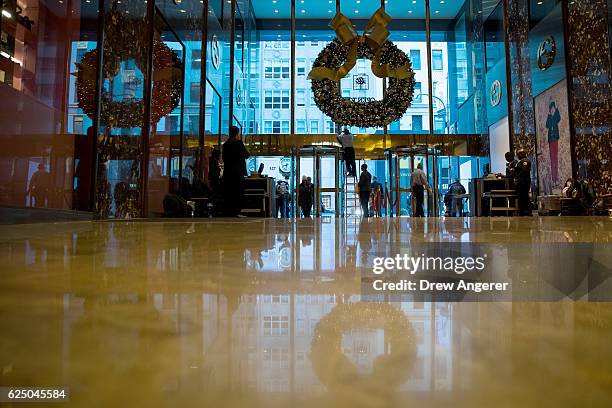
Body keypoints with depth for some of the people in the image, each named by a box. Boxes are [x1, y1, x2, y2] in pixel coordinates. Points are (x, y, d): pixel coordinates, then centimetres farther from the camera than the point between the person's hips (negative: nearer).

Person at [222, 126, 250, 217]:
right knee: (238, 192, -1)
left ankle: (228, 212, 12)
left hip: (227, 171, 6)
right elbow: (246, 155, -5)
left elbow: (224, 158, 15)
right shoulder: (239, 143, -8)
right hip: (238, 172, -6)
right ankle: (235, 212, -3)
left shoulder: (225, 144, 9)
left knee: (228, 192, 8)